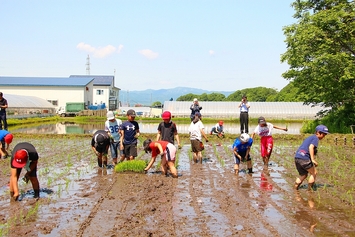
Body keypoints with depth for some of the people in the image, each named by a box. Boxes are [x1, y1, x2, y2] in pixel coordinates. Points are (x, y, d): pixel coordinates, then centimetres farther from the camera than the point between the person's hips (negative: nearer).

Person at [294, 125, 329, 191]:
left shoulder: (310, 137, 26)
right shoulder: (316, 138, -2)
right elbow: (311, 147, -19)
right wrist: (313, 159, -25)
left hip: (297, 157, 8)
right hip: (304, 158, -8)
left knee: (303, 175, 22)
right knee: (314, 173, 9)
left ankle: (295, 187, 13)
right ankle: (310, 188, 9)